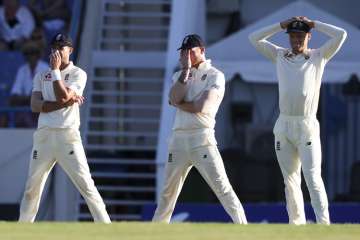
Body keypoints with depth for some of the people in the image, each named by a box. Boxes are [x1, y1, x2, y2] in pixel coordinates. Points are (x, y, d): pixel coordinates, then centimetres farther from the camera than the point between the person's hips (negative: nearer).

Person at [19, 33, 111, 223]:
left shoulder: (78, 74, 2)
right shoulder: (42, 76, 13)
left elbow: (62, 96, -14)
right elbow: (35, 105, -2)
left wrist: (55, 70, -9)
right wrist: (66, 102, -12)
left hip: (68, 135, -4)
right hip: (44, 135, 4)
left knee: (86, 185, -10)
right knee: (32, 187, 8)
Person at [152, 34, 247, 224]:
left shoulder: (215, 76, 0)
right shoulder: (179, 76, 17)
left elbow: (202, 106, -13)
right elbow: (175, 98, -4)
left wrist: (178, 104, 0)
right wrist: (186, 70, -4)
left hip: (202, 138, -5)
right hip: (178, 138, 5)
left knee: (222, 186, -13)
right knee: (168, 191, 11)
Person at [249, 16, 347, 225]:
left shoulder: (319, 57, 8)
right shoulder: (280, 56, 16)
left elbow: (341, 34, -2)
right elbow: (255, 38, 15)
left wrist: (313, 24, 6)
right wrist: (282, 25, 11)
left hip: (307, 126, -4)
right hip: (283, 126, 4)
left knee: (313, 177, -13)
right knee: (291, 179, 4)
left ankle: (324, 225, -19)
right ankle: (297, 225, 6)